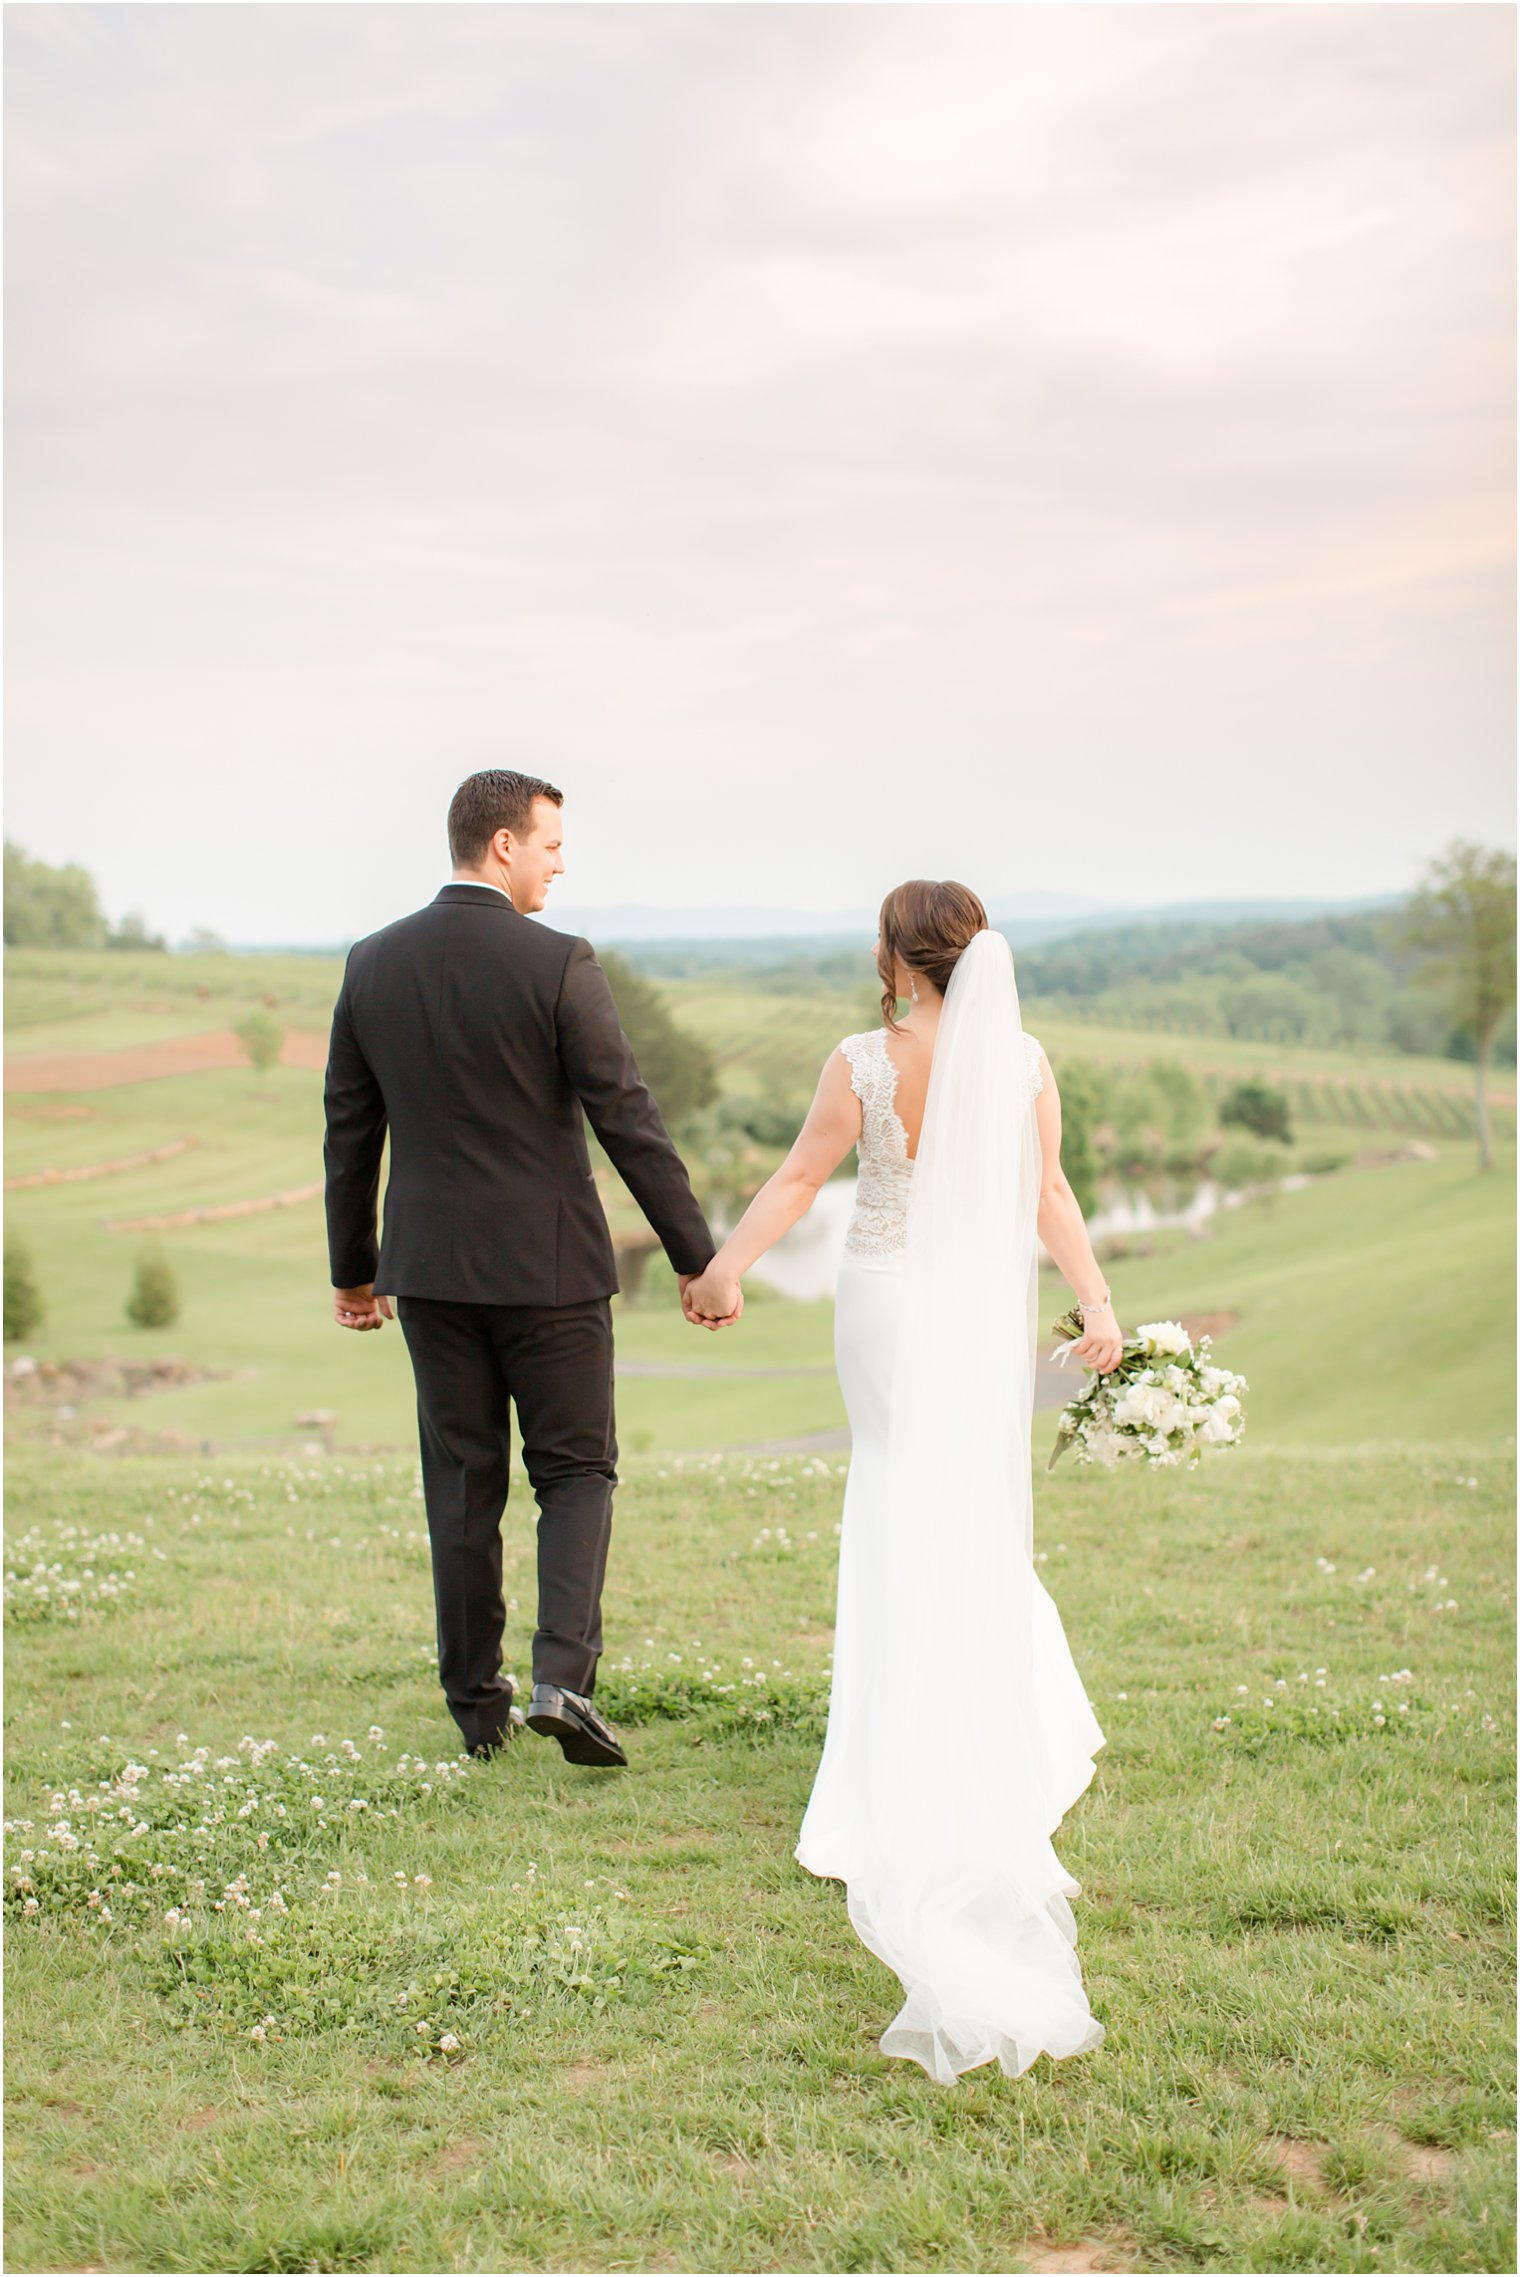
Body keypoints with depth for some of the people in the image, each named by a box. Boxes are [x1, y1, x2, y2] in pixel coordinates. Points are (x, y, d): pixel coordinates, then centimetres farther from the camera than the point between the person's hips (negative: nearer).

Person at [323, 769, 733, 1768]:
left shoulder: (373, 964, 2)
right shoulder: (559, 965, -12)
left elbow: (350, 1130, 7)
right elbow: (628, 1120, -13)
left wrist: (352, 1269, 17)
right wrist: (699, 1257, -6)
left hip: (432, 1269, 4)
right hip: (549, 1268, -4)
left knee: (462, 1489, 12)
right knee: (577, 1471, 9)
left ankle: (479, 1704, 18)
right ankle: (563, 1677, -6)